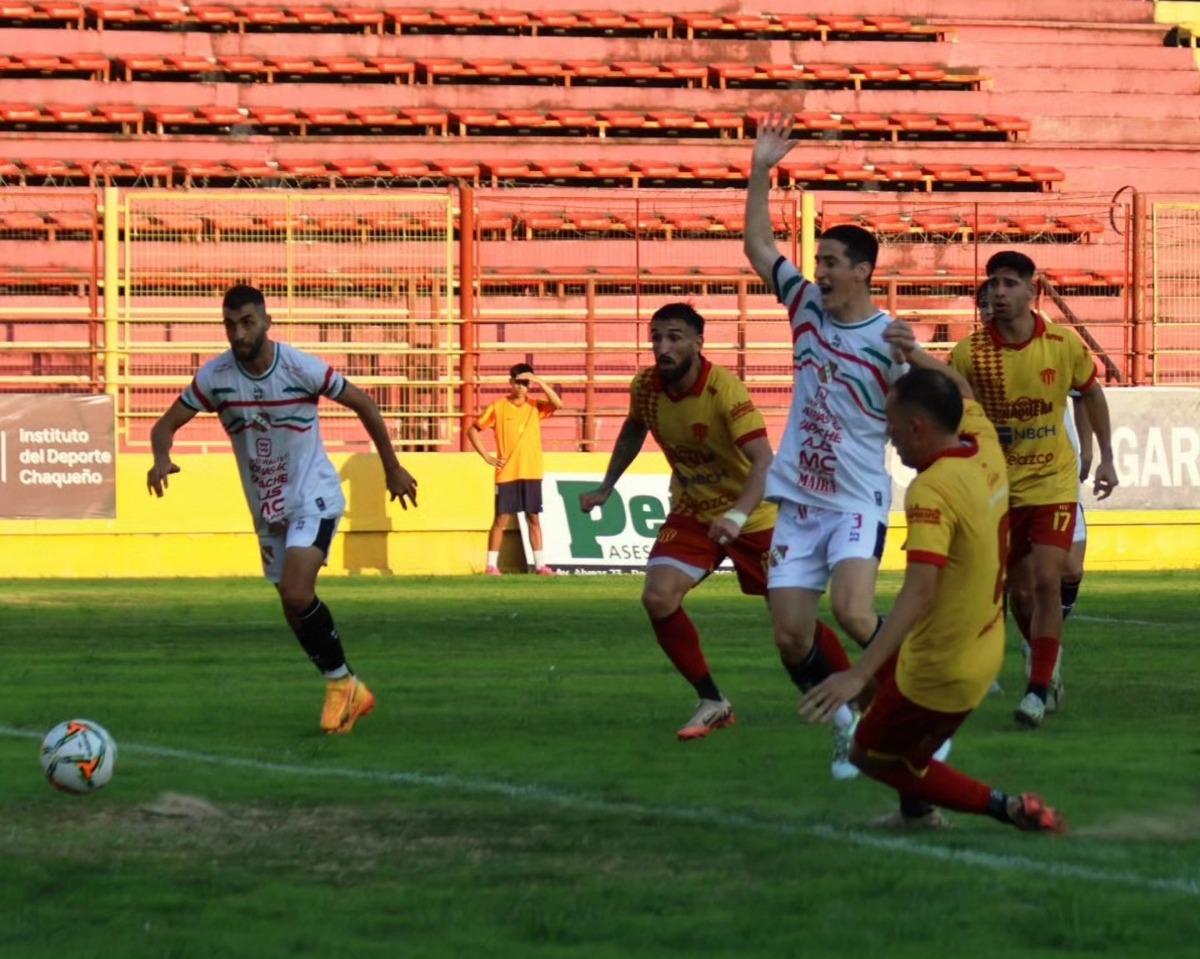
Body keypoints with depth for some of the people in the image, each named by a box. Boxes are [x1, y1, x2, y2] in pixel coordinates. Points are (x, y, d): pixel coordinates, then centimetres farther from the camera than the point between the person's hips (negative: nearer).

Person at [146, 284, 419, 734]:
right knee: (296, 612, 9)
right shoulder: (215, 376, -9)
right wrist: (161, 458, -30)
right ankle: (349, 693, 24)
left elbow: (364, 405, -3)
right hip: (266, 509, 5)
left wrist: (392, 468, 4)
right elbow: (166, 425, -6)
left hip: (314, 498, -5)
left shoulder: (301, 368, -17)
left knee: (297, 593, -25)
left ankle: (341, 683, -7)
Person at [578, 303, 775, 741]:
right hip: (691, 512, 5)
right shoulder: (645, 387, -10)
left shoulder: (724, 389, -28)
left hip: (751, 517, -5)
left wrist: (737, 515, -50)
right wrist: (606, 487, 12)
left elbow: (763, 460, -36)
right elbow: (633, 430, 15)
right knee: (658, 598, -15)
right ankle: (712, 703, -1)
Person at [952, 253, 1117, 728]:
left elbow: (1091, 392, 8)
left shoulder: (1064, 344, -10)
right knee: (1020, 591, 10)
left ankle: (1038, 691, -10)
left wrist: (1106, 457, 9)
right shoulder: (970, 353, -13)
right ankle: (1047, 660, 37)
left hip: (1054, 482, -1)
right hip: (1000, 487, 1)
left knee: (1046, 582, -15)